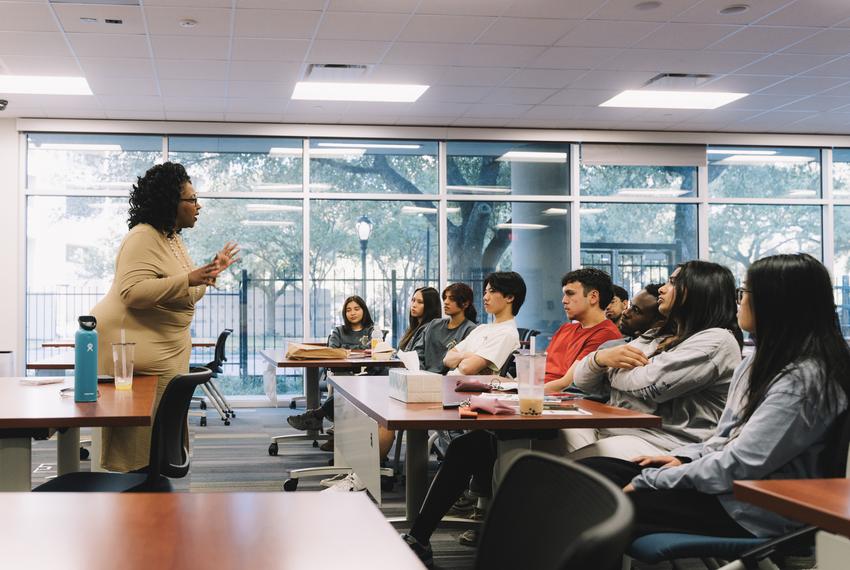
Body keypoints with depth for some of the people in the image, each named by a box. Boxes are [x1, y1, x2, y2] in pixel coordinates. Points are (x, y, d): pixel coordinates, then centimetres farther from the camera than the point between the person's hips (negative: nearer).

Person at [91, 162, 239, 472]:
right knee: (139, 425, -7)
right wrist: (188, 279, -31)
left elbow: (185, 298, 22)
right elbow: (132, 292, -29)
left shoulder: (174, 239, 13)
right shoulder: (143, 237, -17)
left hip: (166, 345, 10)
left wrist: (213, 270, 14)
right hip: (133, 344, -10)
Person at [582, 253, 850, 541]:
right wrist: (683, 458, 2)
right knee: (591, 469, -5)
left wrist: (650, 481, -15)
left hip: (753, 515, -9)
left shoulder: (804, 379, -17)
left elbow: (738, 466, -21)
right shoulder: (764, 361, 14)